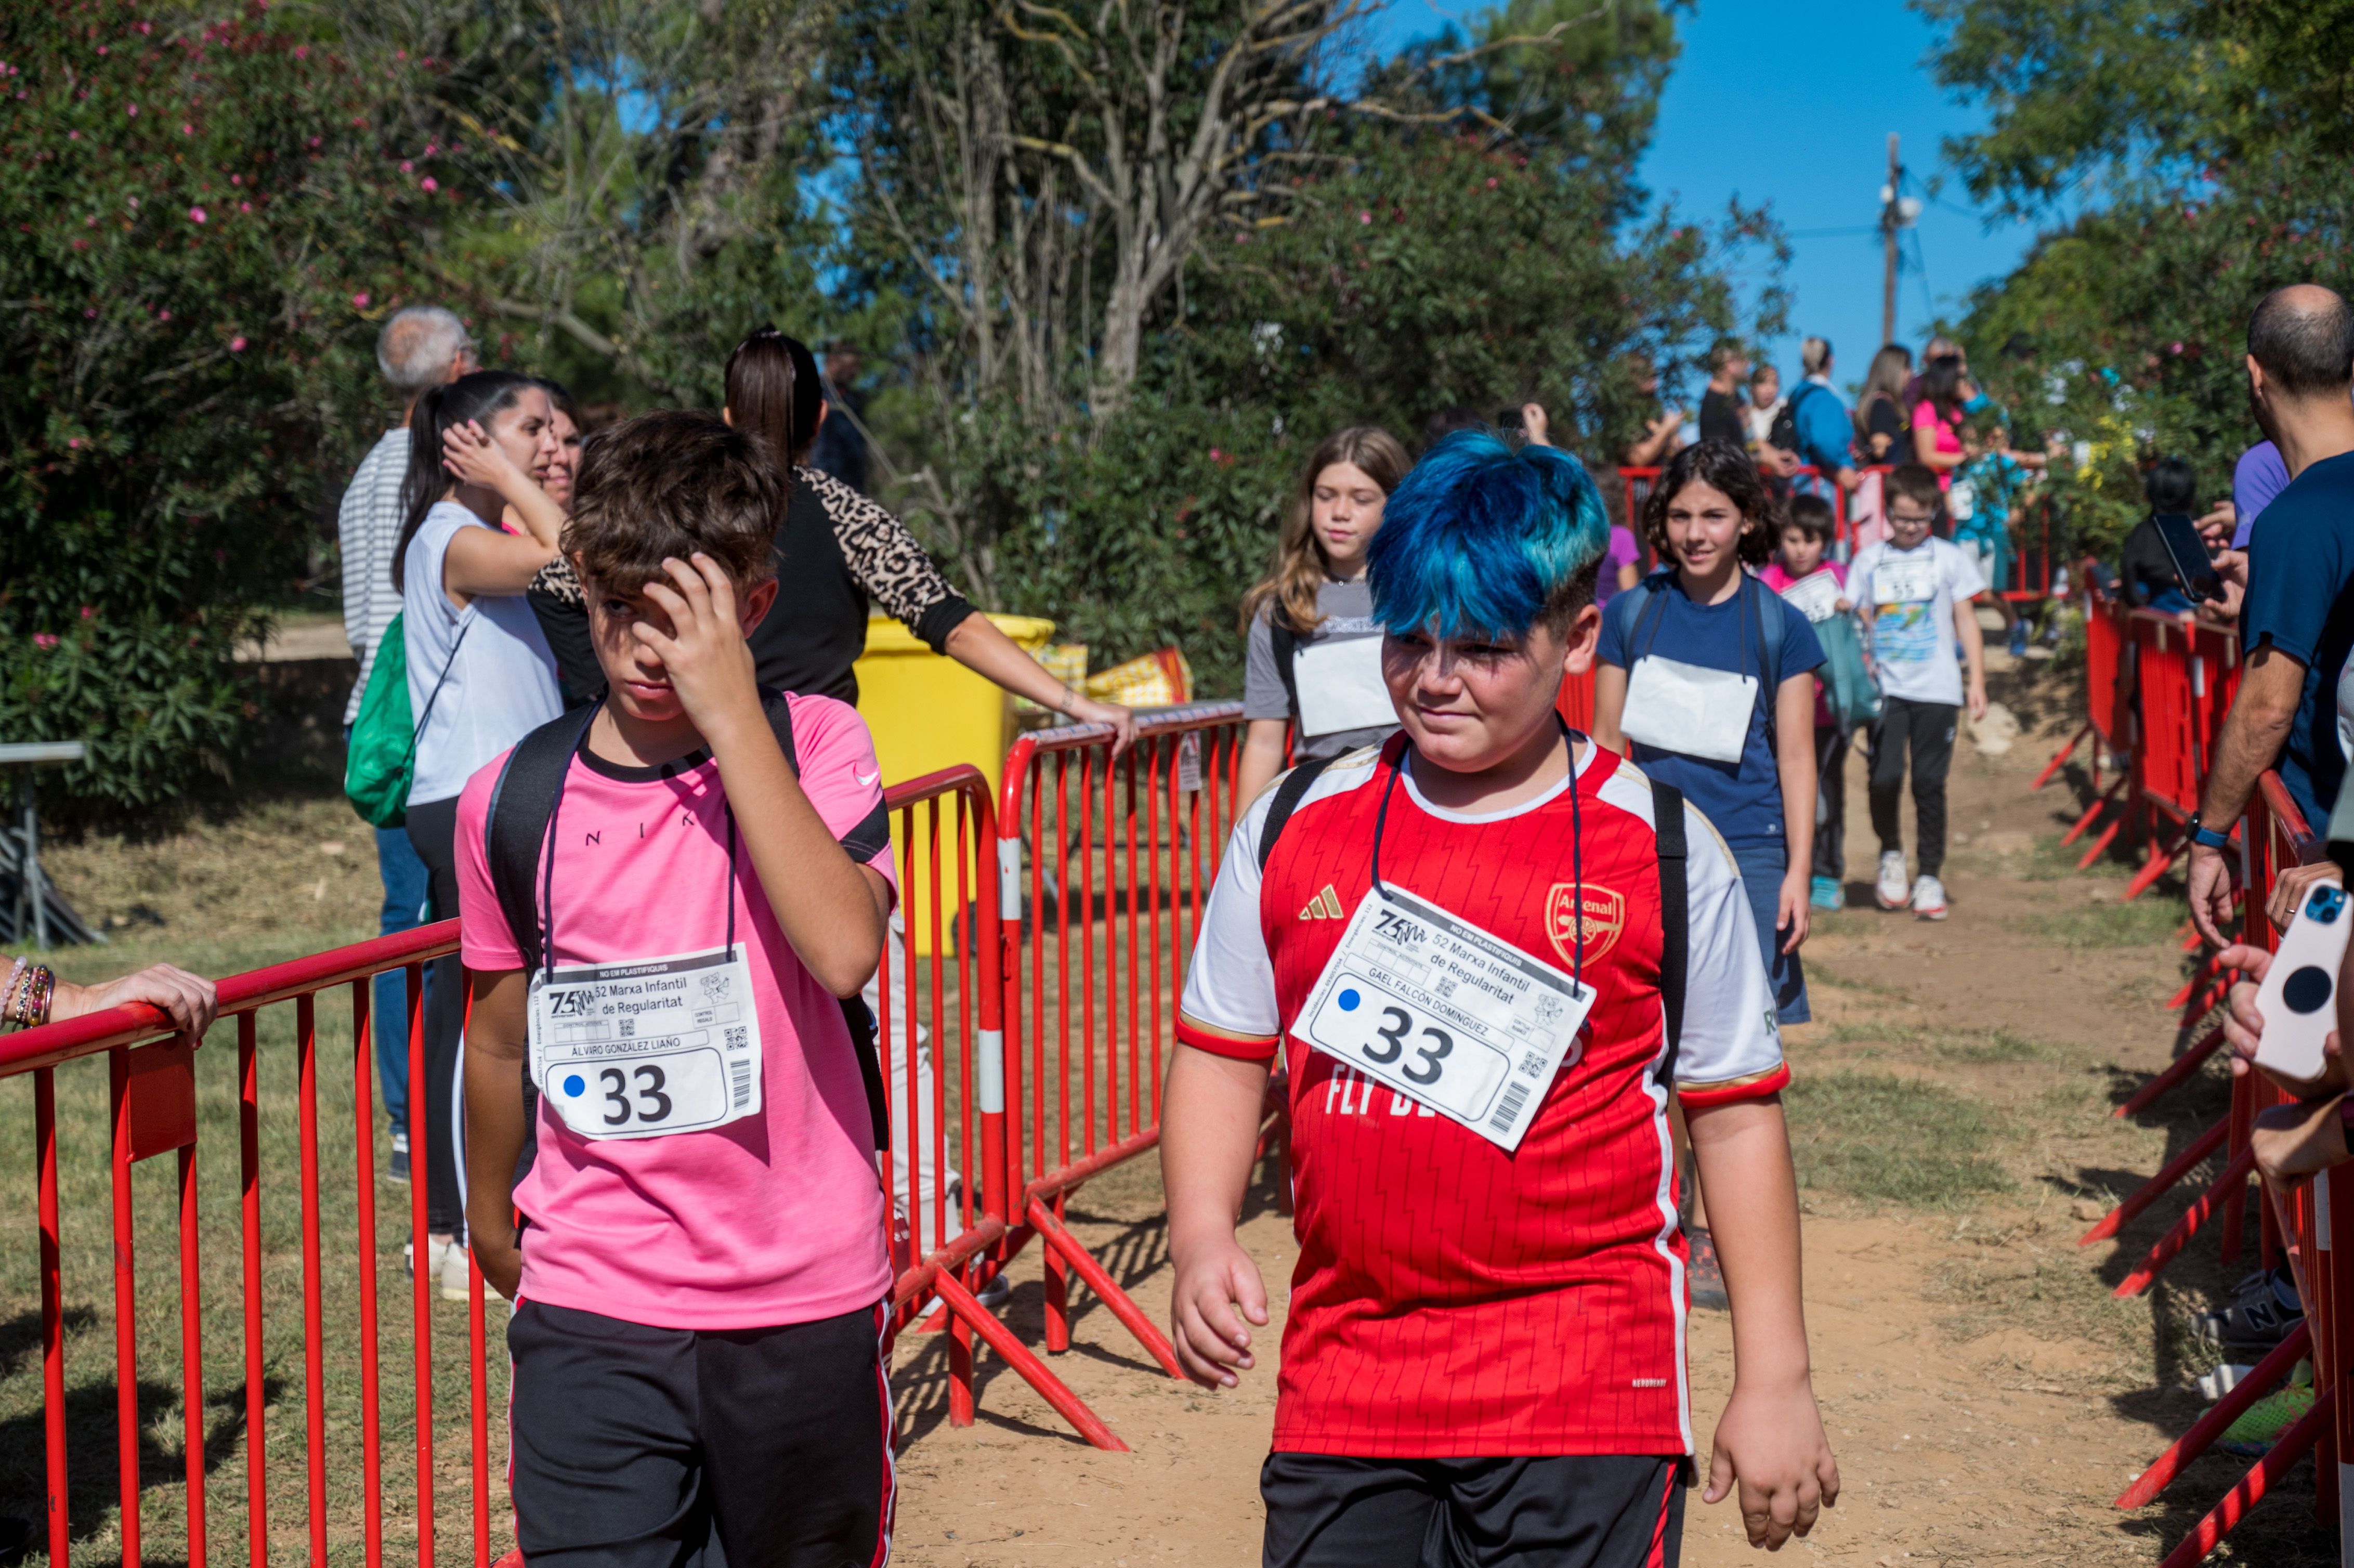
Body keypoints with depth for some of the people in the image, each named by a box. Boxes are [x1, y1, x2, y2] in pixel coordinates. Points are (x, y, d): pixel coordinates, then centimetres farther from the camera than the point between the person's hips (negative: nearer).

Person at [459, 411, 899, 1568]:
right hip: (590, 1314, 1)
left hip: (804, 1302, 0)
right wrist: (488, 1216, 27)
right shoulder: (512, 797, 1)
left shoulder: (813, 745, -5)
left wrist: (731, 713, -23)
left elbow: (845, 949, -24)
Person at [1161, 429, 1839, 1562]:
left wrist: (1776, 1379, 3)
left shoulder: (1662, 853, -1)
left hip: (1587, 1397, -2)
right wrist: (1202, 1237, -5)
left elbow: (1736, 1115, 3)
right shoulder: (1294, 831, 5)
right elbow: (1223, 1054, 12)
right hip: (1341, 1388, 3)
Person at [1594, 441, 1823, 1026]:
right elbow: (1606, 742, 9)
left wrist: (1799, 871, -5)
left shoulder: (1781, 626, 0)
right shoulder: (1630, 615, 5)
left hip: (1749, 855, -1)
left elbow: (1795, 757, 1)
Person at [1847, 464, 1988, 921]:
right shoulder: (1868, 561, 9)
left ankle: (1929, 876, 12)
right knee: (1885, 777, -12)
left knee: (1929, 782, 0)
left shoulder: (1948, 558, 7)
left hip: (1937, 689, 0)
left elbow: (1966, 622, 9)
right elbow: (1856, 625, 11)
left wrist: (1977, 681, 4)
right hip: (1885, 688, 0)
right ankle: (1890, 854, 15)